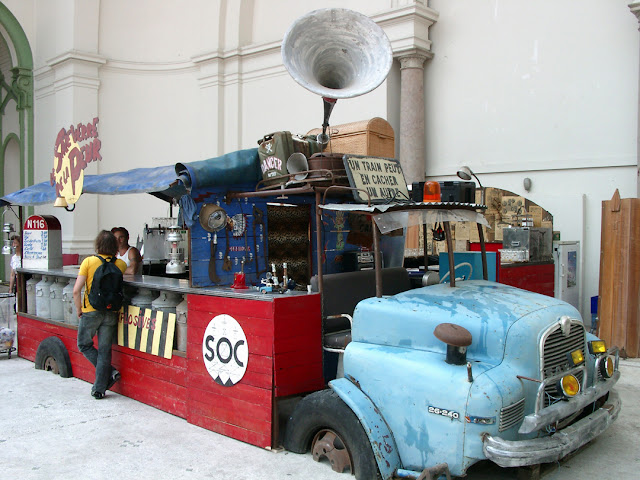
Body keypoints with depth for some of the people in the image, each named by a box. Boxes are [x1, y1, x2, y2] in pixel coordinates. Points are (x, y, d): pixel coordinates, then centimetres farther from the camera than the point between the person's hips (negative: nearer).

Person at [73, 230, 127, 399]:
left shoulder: (89, 261, -7)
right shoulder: (120, 264, -2)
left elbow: (76, 290, -9)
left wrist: (78, 309, 3)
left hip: (91, 311, -2)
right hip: (111, 313, 3)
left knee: (84, 345, 17)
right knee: (104, 351, 10)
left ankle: (110, 373, 5)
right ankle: (99, 389, 13)